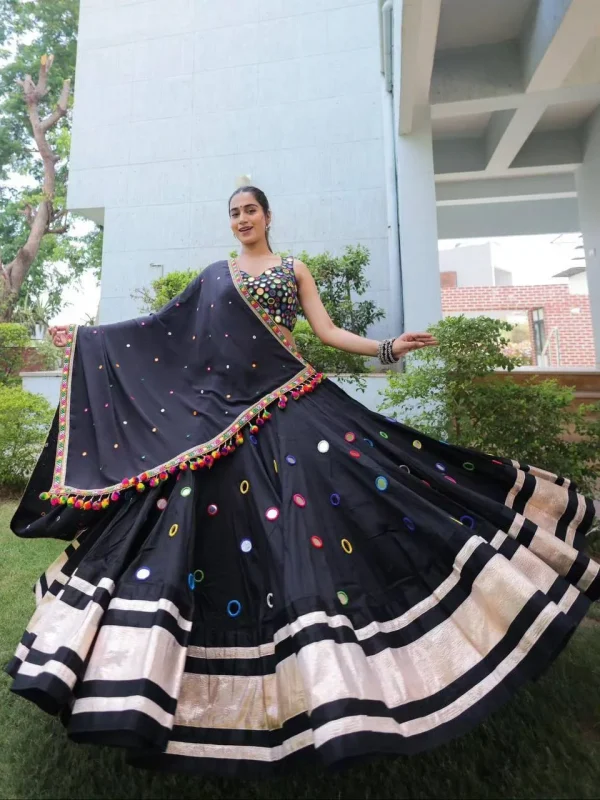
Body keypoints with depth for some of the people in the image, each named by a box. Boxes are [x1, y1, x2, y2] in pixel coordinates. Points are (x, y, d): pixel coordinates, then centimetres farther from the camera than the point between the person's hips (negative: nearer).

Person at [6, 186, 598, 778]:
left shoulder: (293, 270, 15)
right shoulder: (214, 276, 19)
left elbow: (328, 332, 6)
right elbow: (162, 329, 17)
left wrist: (387, 349, -7)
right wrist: (86, 337, 18)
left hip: (285, 397, -1)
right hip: (219, 402, 2)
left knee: (310, 497, -12)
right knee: (201, 508, -4)